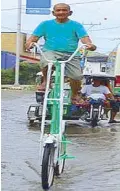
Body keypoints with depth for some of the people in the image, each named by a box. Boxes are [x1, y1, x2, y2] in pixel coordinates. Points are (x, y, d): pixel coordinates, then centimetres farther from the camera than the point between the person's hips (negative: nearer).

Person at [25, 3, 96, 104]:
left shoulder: (76, 25, 10)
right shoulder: (46, 24, 13)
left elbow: (84, 37, -3)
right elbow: (34, 36, 8)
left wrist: (90, 45, -27)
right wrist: (29, 43, -16)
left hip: (71, 54, 1)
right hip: (51, 51, -1)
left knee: (76, 76, -16)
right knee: (47, 62, -36)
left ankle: (75, 95, 16)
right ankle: (46, 81, -3)